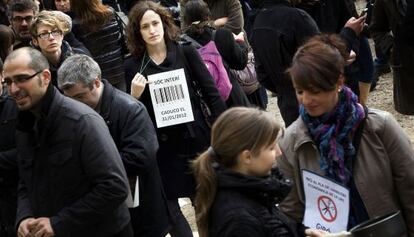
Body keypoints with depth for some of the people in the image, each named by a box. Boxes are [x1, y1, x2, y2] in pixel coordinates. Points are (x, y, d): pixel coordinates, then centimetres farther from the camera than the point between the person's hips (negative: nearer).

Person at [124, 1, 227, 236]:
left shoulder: (186, 53, -1)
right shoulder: (133, 65, 0)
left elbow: (211, 93, -1)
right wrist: (135, 96, -15)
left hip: (195, 138, -1)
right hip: (162, 146, 1)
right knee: (167, 205, 5)